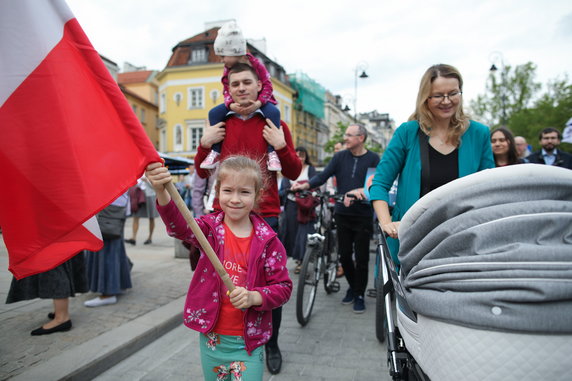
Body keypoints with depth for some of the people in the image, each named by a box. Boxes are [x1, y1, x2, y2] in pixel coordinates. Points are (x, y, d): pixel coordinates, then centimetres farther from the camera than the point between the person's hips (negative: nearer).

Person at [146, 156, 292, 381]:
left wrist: (254, 296, -25)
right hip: (211, 337, 2)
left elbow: (283, 287, -7)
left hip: (248, 341, -2)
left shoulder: (268, 241, -10)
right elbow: (180, 226, -26)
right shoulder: (210, 229, -6)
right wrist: (161, 192, -44)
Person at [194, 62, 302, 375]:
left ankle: (272, 345, 27)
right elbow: (203, 173, 15)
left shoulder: (274, 125, 5)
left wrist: (281, 146, -12)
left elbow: (294, 174, 4)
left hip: (265, 216, -2)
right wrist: (205, 144, -2)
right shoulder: (220, 124, 11)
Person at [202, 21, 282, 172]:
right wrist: (231, 104, -27)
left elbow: (267, 86, -15)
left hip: (258, 101, -4)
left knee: (273, 112, -35)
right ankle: (215, 151, -8)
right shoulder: (228, 70, -3)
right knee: (214, 113, -16)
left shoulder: (256, 64, -14)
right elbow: (227, 91, -3)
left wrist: (258, 103, -33)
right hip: (237, 103, 4)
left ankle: (272, 152, -29)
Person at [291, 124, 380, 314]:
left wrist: (359, 191, -29)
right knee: (344, 254, 9)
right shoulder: (340, 156, 5)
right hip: (343, 213, 3)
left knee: (362, 257, 3)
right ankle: (353, 286, 33)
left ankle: (359, 294, 21)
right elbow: (324, 175, -4)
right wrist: (305, 185, -20)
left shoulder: (373, 159, -2)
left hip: (363, 215, -2)